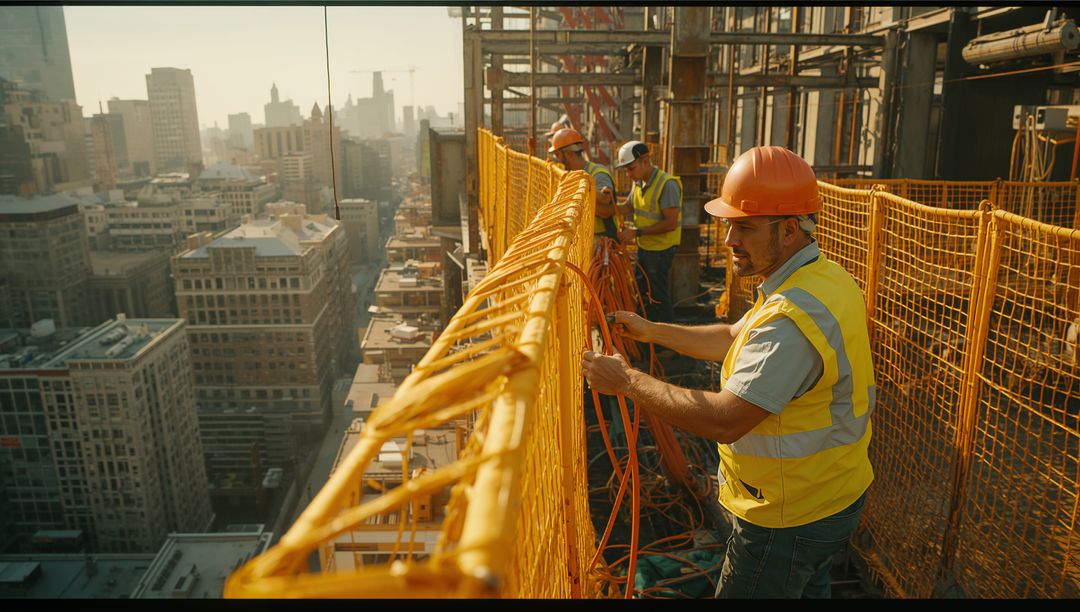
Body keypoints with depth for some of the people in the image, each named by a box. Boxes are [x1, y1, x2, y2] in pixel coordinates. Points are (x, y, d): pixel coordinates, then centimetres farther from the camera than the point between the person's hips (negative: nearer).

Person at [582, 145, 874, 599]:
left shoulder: (793, 315, -33)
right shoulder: (825, 278, 2)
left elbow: (724, 421, -34)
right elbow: (734, 340, 12)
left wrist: (628, 382, -25)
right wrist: (652, 331, 7)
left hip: (790, 519, -9)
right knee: (808, 589, 29)